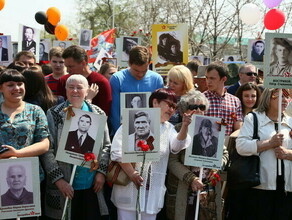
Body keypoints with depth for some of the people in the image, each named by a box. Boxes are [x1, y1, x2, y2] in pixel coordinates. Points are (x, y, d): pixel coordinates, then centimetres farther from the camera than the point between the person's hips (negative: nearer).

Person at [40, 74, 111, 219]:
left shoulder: (98, 113, 7)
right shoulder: (54, 114, -1)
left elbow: (106, 146, 11)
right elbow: (47, 150, -5)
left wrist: (101, 172, -1)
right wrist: (58, 179, -12)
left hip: (93, 185, 2)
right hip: (65, 186, -2)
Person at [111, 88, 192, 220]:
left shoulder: (168, 128, 15)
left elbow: (177, 146, -6)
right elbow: (117, 150, -9)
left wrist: (184, 127, -23)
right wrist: (131, 173, -18)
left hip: (153, 192, 4)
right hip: (129, 187, -4)